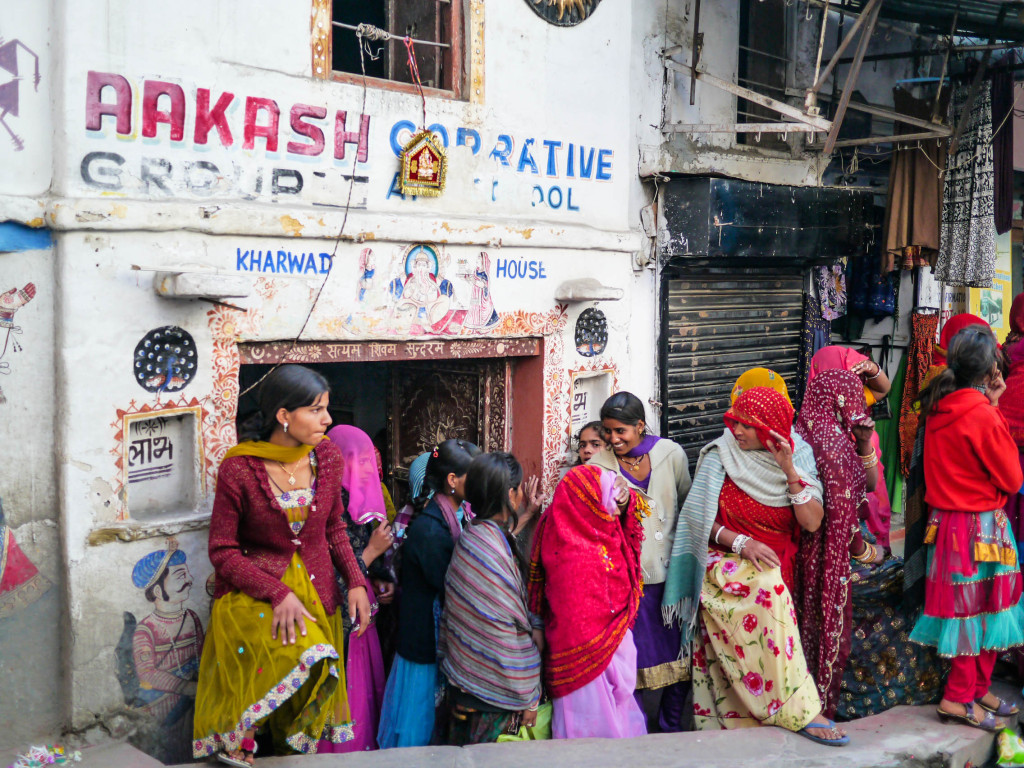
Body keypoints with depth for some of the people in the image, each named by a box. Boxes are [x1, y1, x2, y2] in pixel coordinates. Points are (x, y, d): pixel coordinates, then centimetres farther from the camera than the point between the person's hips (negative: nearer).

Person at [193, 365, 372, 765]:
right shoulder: (239, 469, -15)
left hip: (316, 589, 5)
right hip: (253, 591, -5)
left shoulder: (328, 457, -2)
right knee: (305, 660, -28)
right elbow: (222, 551, -10)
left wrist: (355, 582, -2)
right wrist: (278, 594, -21)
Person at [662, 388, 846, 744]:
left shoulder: (798, 462, 5)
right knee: (767, 586, -32)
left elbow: (812, 522, -6)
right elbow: (698, 517, -3)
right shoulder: (719, 457, 0)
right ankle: (799, 711, -30)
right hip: (725, 562, -3)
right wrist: (740, 543, -17)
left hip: (776, 565, 3)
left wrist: (790, 472, -14)